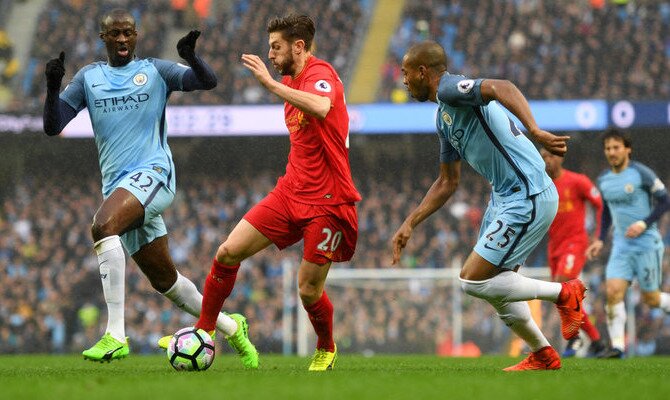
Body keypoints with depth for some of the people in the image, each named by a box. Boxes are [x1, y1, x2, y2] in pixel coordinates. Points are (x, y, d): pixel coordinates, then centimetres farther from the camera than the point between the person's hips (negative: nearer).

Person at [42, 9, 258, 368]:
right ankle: (230, 326, 30)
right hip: (117, 185, 5)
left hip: (152, 173, -5)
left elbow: (208, 81, -4)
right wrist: (53, 88, -10)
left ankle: (115, 335, -37)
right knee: (164, 281, 9)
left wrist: (190, 56, -24)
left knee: (102, 226, -33)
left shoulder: (155, 71, 7)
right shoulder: (88, 78, 14)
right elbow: (53, 127, 8)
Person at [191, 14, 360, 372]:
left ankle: (327, 349, 25)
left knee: (309, 290, -4)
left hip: (327, 201, -8)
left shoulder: (320, 74, -14)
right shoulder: (290, 81, 13)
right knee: (228, 252, -5)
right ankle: (203, 332, 6)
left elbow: (321, 107, -40)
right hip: (291, 192, 8)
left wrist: (270, 82, -37)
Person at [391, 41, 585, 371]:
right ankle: (543, 356, 29)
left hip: (527, 199, -10)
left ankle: (563, 293, 3)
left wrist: (534, 131, -46)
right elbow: (447, 183, 26)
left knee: (473, 281, -8)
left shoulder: (450, 89, -12)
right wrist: (409, 225, 22)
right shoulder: (443, 117, 18)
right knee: (495, 287, 17)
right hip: (504, 196, 10)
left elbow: (503, 88, -32)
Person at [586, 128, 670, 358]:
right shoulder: (603, 180, 8)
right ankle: (617, 346, -13)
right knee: (613, 292, -13)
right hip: (621, 246, 5)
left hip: (647, 244, -5)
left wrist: (644, 223, -19)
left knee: (650, 299, 1)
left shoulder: (641, 173, -10)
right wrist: (600, 240, 12)